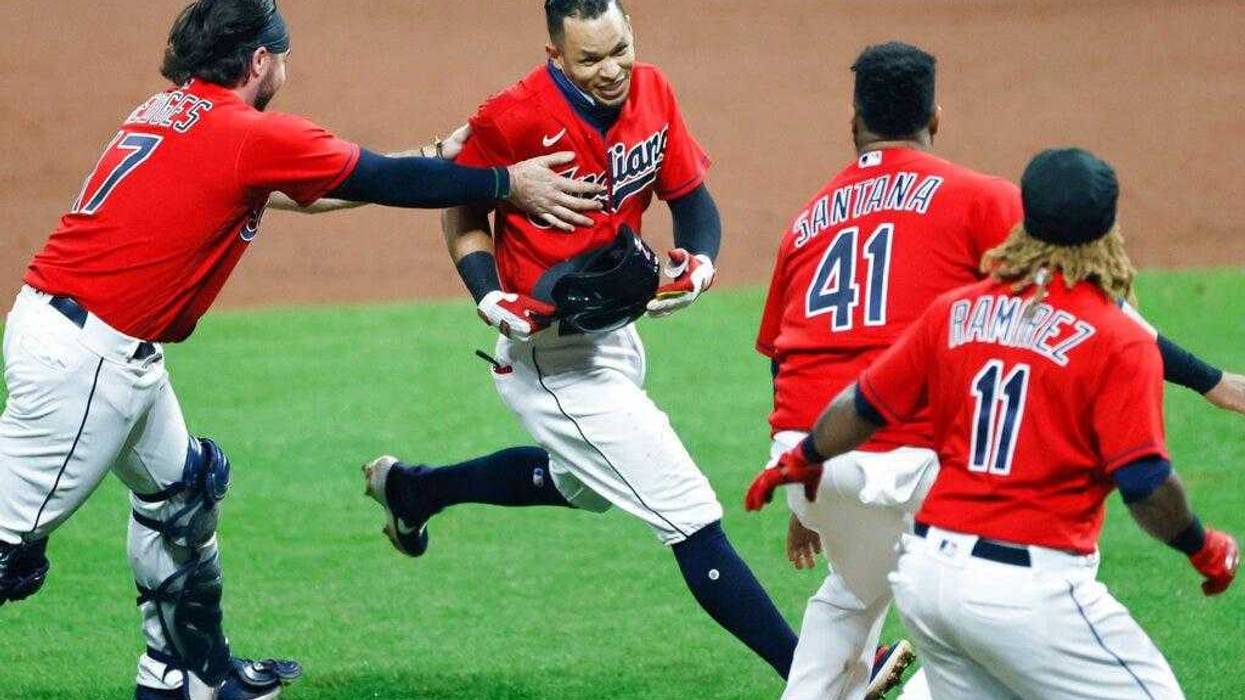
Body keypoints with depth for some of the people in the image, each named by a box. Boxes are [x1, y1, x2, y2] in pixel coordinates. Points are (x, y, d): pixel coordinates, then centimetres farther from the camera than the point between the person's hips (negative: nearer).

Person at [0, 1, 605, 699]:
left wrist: (436, 162, 25)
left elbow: (334, 182, 22)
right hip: (79, 353, -10)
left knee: (180, 486, 21)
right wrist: (508, 182, 9)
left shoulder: (170, 112, 14)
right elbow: (384, 182, -2)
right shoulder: (249, 135, -11)